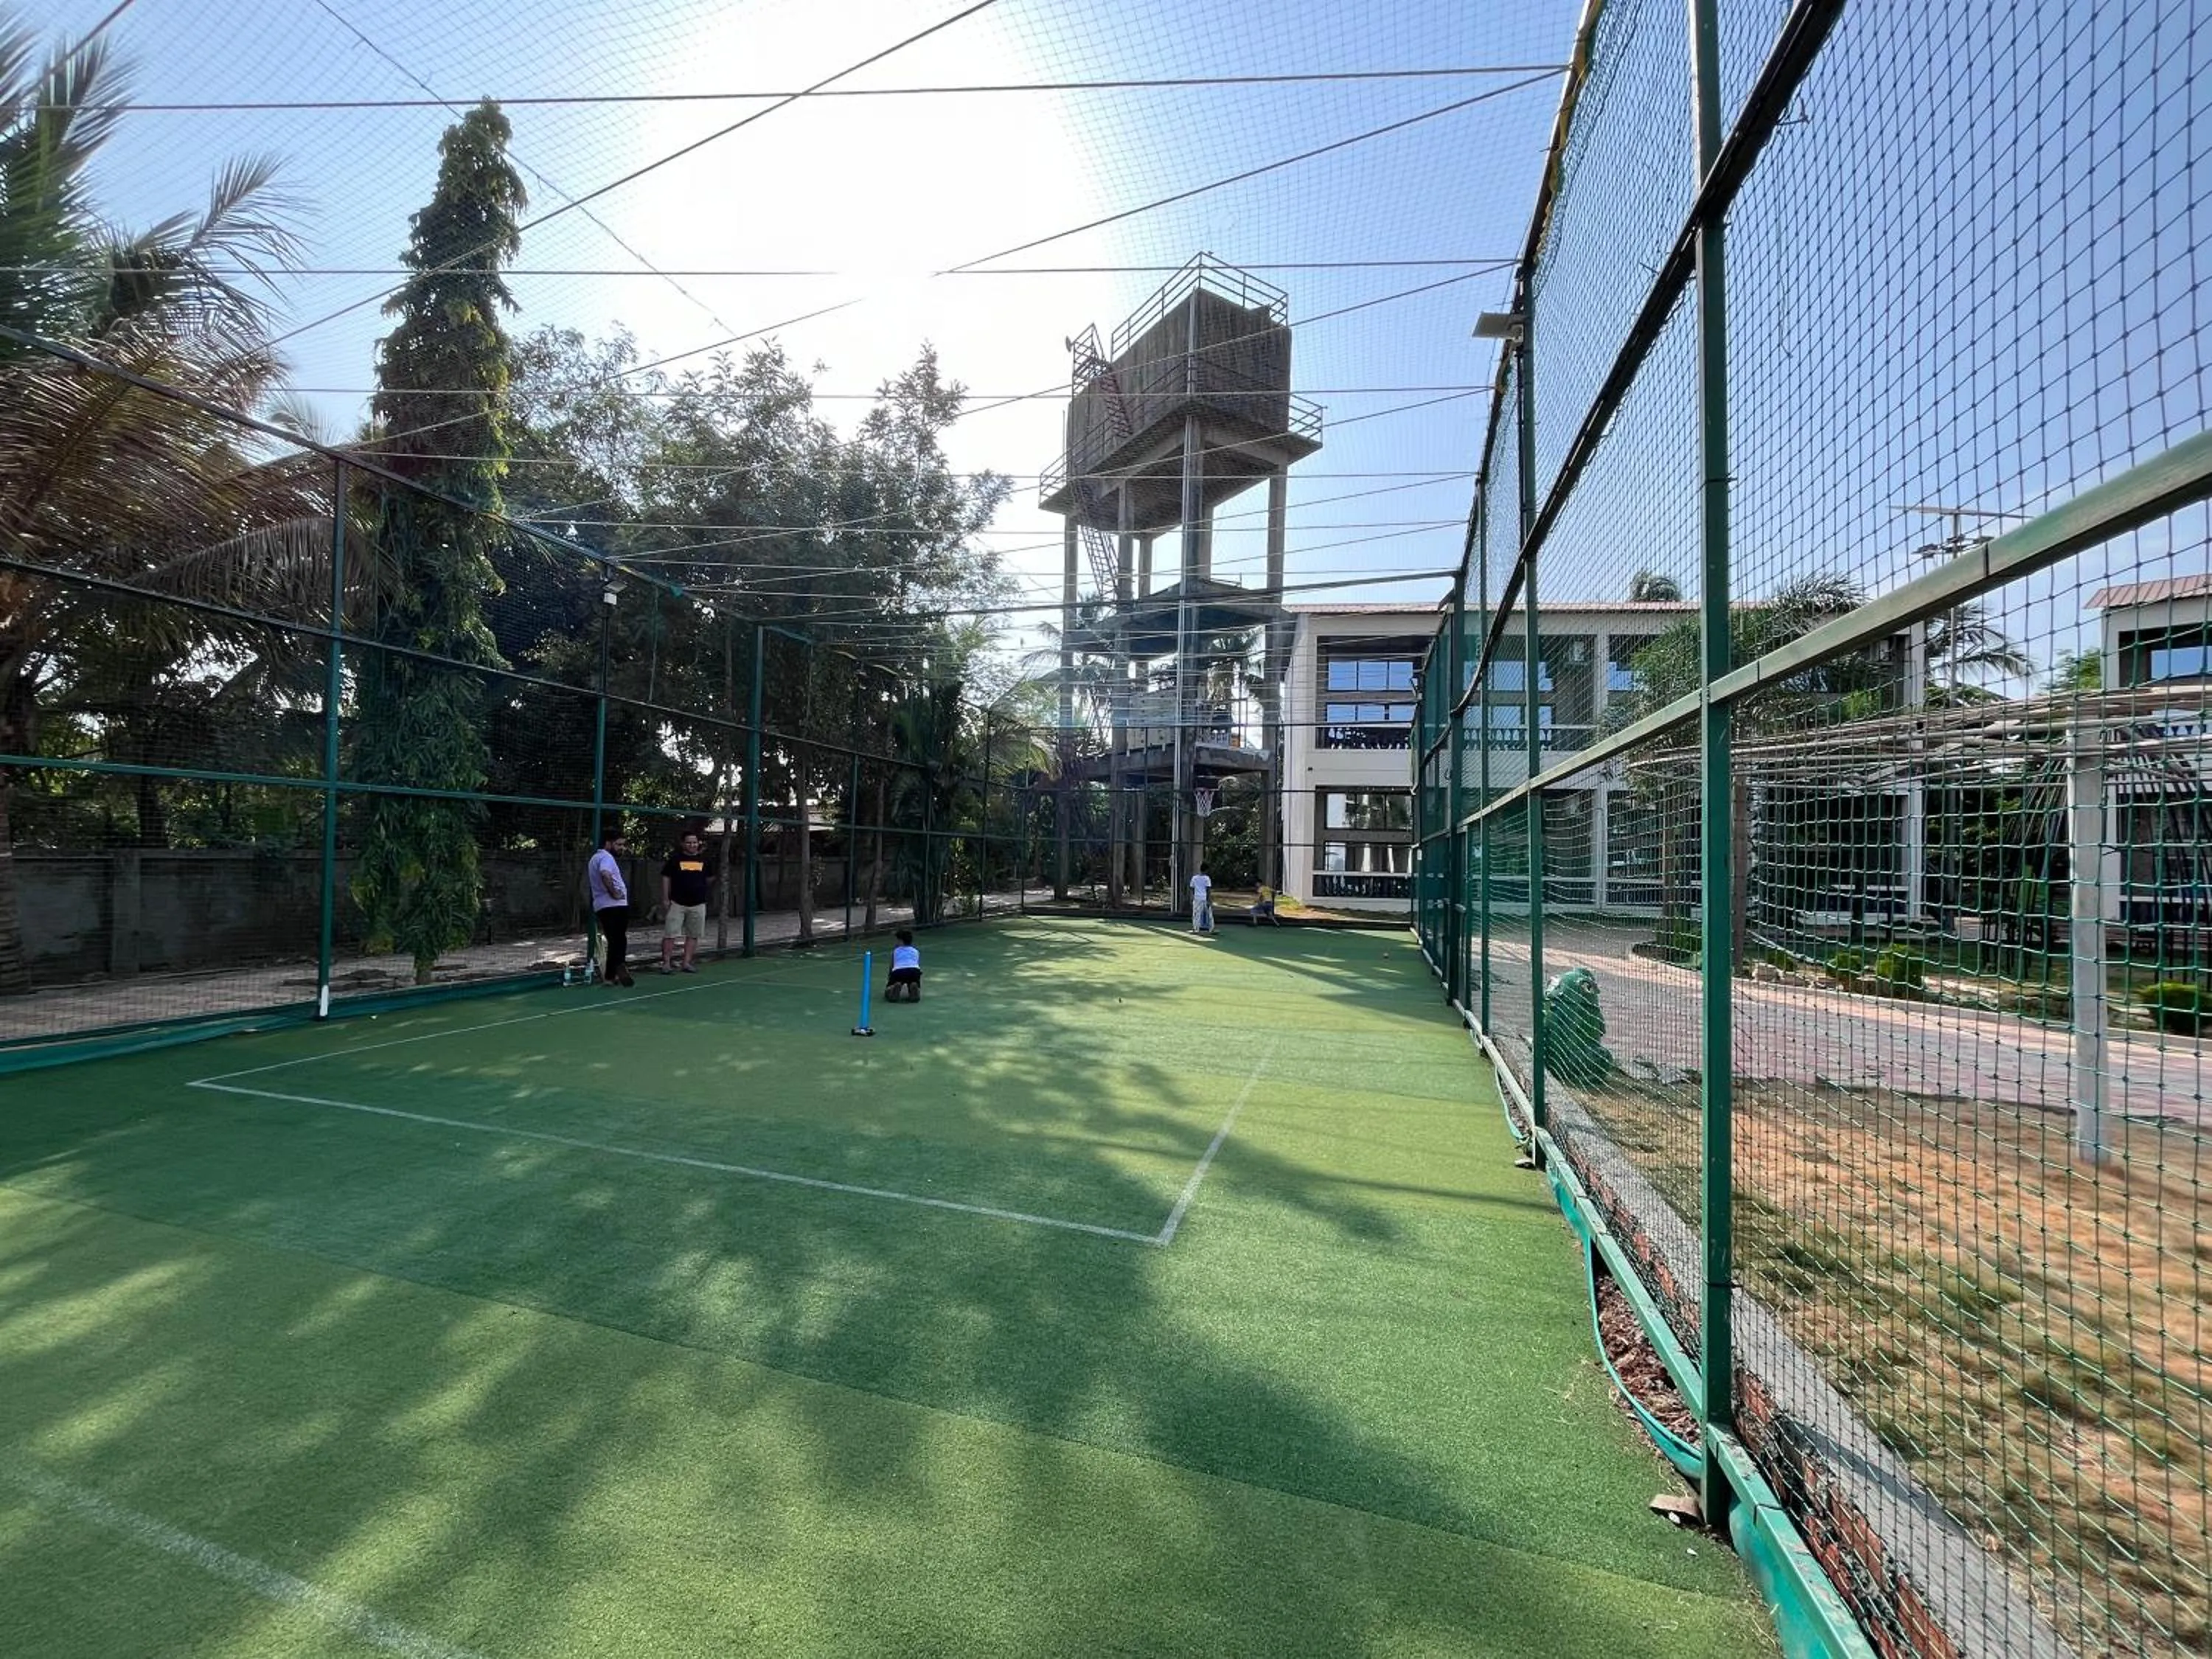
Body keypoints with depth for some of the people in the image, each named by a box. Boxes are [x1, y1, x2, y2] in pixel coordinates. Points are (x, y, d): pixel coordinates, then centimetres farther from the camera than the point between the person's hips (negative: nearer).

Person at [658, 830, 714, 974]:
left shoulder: (703, 859, 9)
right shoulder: (675, 859, 0)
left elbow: (710, 879, 21)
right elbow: (666, 878, 1)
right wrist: (665, 898, -4)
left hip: (698, 904, 3)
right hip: (677, 903, -3)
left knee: (693, 935, 7)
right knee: (670, 934, -4)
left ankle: (687, 962, 14)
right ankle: (666, 963, 1)